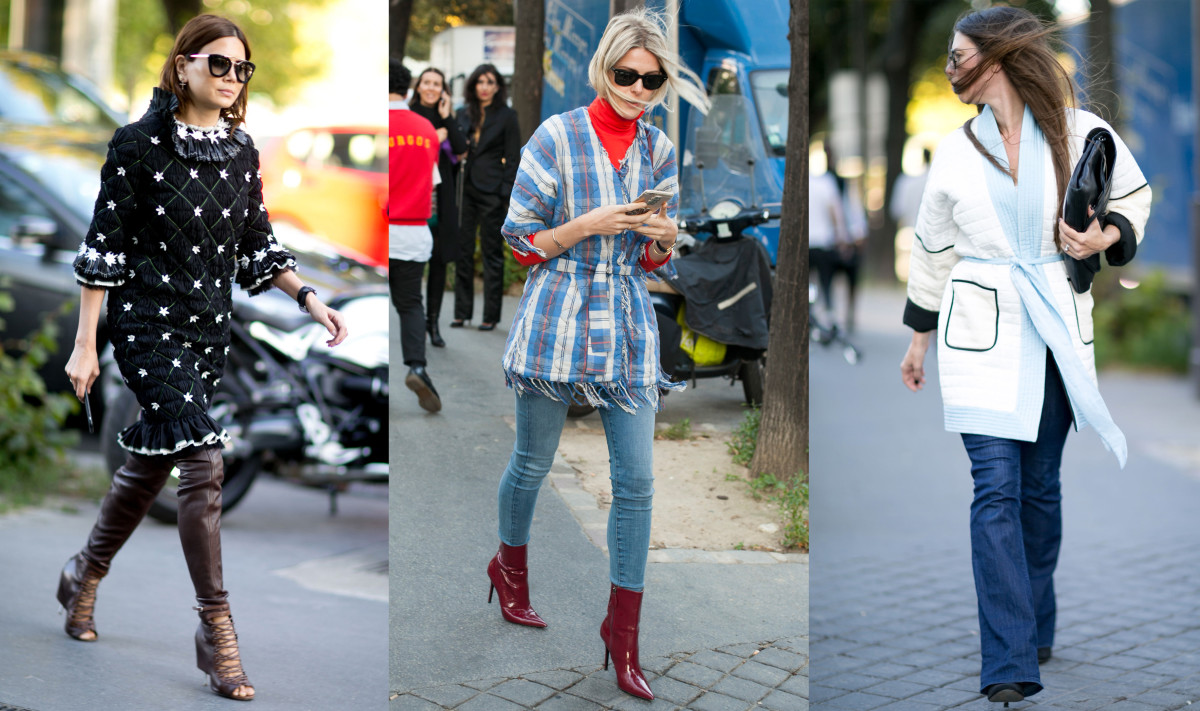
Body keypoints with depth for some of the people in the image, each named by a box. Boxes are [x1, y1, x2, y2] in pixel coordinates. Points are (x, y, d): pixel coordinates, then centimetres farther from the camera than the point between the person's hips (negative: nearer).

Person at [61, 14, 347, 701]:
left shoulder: (241, 149, 7)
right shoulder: (141, 143, -10)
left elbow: (257, 244, 15)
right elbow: (104, 246, -8)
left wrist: (309, 297, 1)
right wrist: (85, 344, -9)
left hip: (212, 328, 6)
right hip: (149, 325, -6)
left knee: (153, 460, 15)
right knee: (204, 462, -16)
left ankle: (84, 578, 38)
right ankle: (217, 631, -10)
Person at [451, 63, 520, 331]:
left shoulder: (507, 117, -1)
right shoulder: (463, 114, 11)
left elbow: (512, 159, -3)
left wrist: (507, 195, -10)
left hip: (491, 192, -4)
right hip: (465, 189, 4)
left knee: (492, 253, 0)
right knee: (463, 250, 5)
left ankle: (490, 315, 5)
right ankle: (462, 311, 12)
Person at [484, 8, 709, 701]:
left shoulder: (659, 150, 5)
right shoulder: (556, 138, -7)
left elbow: (653, 260, 13)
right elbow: (522, 241, -4)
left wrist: (664, 236, -10)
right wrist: (590, 225, -17)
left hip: (628, 326, 3)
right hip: (557, 318, -3)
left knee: (637, 480, -2)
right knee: (533, 463, 12)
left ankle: (623, 627, 7)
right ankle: (510, 566, 40)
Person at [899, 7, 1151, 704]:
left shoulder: (1081, 131, -3)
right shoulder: (954, 152, 4)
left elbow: (1136, 195, 11)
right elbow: (935, 248, 14)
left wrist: (1107, 237, -10)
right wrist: (919, 338, 19)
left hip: (1057, 326, 0)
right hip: (981, 329, 0)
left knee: (1041, 484, 9)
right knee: (996, 489, -10)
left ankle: (1035, 629, 27)